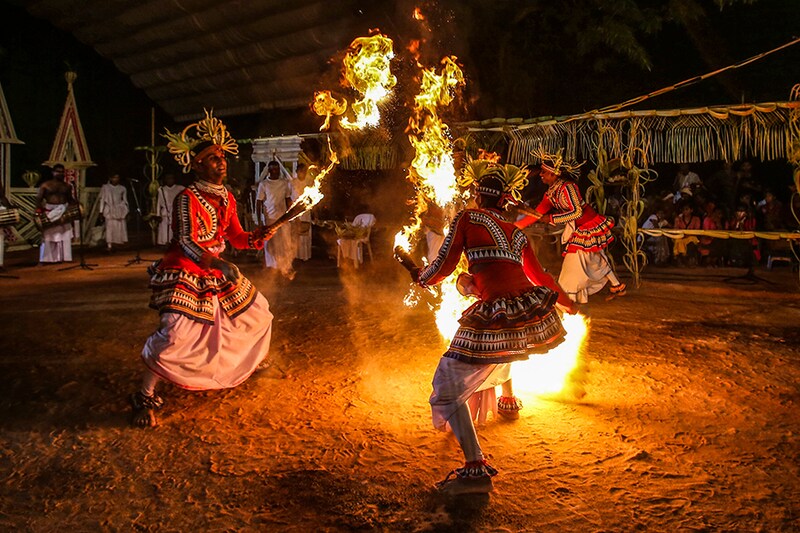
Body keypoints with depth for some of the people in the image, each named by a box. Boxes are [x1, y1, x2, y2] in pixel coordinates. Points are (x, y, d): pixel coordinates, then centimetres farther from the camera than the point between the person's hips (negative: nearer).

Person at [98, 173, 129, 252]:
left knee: (120, 227, -4)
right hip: (109, 211, -2)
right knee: (109, 227, -8)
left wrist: (126, 212, 8)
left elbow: (125, 201, 13)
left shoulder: (122, 188, 11)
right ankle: (109, 245, -9)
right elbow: (102, 200, 5)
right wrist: (101, 211, -1)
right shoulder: (105, 187, 5)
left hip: (120, 211, 2)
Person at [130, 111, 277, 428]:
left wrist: (259, 236, -13)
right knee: (176, 332, -25)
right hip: (185, 272, -8)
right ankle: (145, 397, -11)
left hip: (217, 270, 8)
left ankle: (251, 364, 43)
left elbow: (237, 237, 8)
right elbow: (187, 241, -29)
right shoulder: (187, 198, -17)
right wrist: (215, 262, -45)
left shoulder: (227, 198, 6)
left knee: (258, 312, 16)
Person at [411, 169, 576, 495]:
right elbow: (540, 277, 30)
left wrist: (420, 278, 24)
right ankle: (508, 399, 54)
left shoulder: (466, 219, 7)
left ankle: (475, 468, -15)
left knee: (449, 383, -1)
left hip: (495, 314, -6)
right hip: (532, 309, 7)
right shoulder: (516, 233, 21)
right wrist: (565, 301, 47)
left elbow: (443, 266, 3)